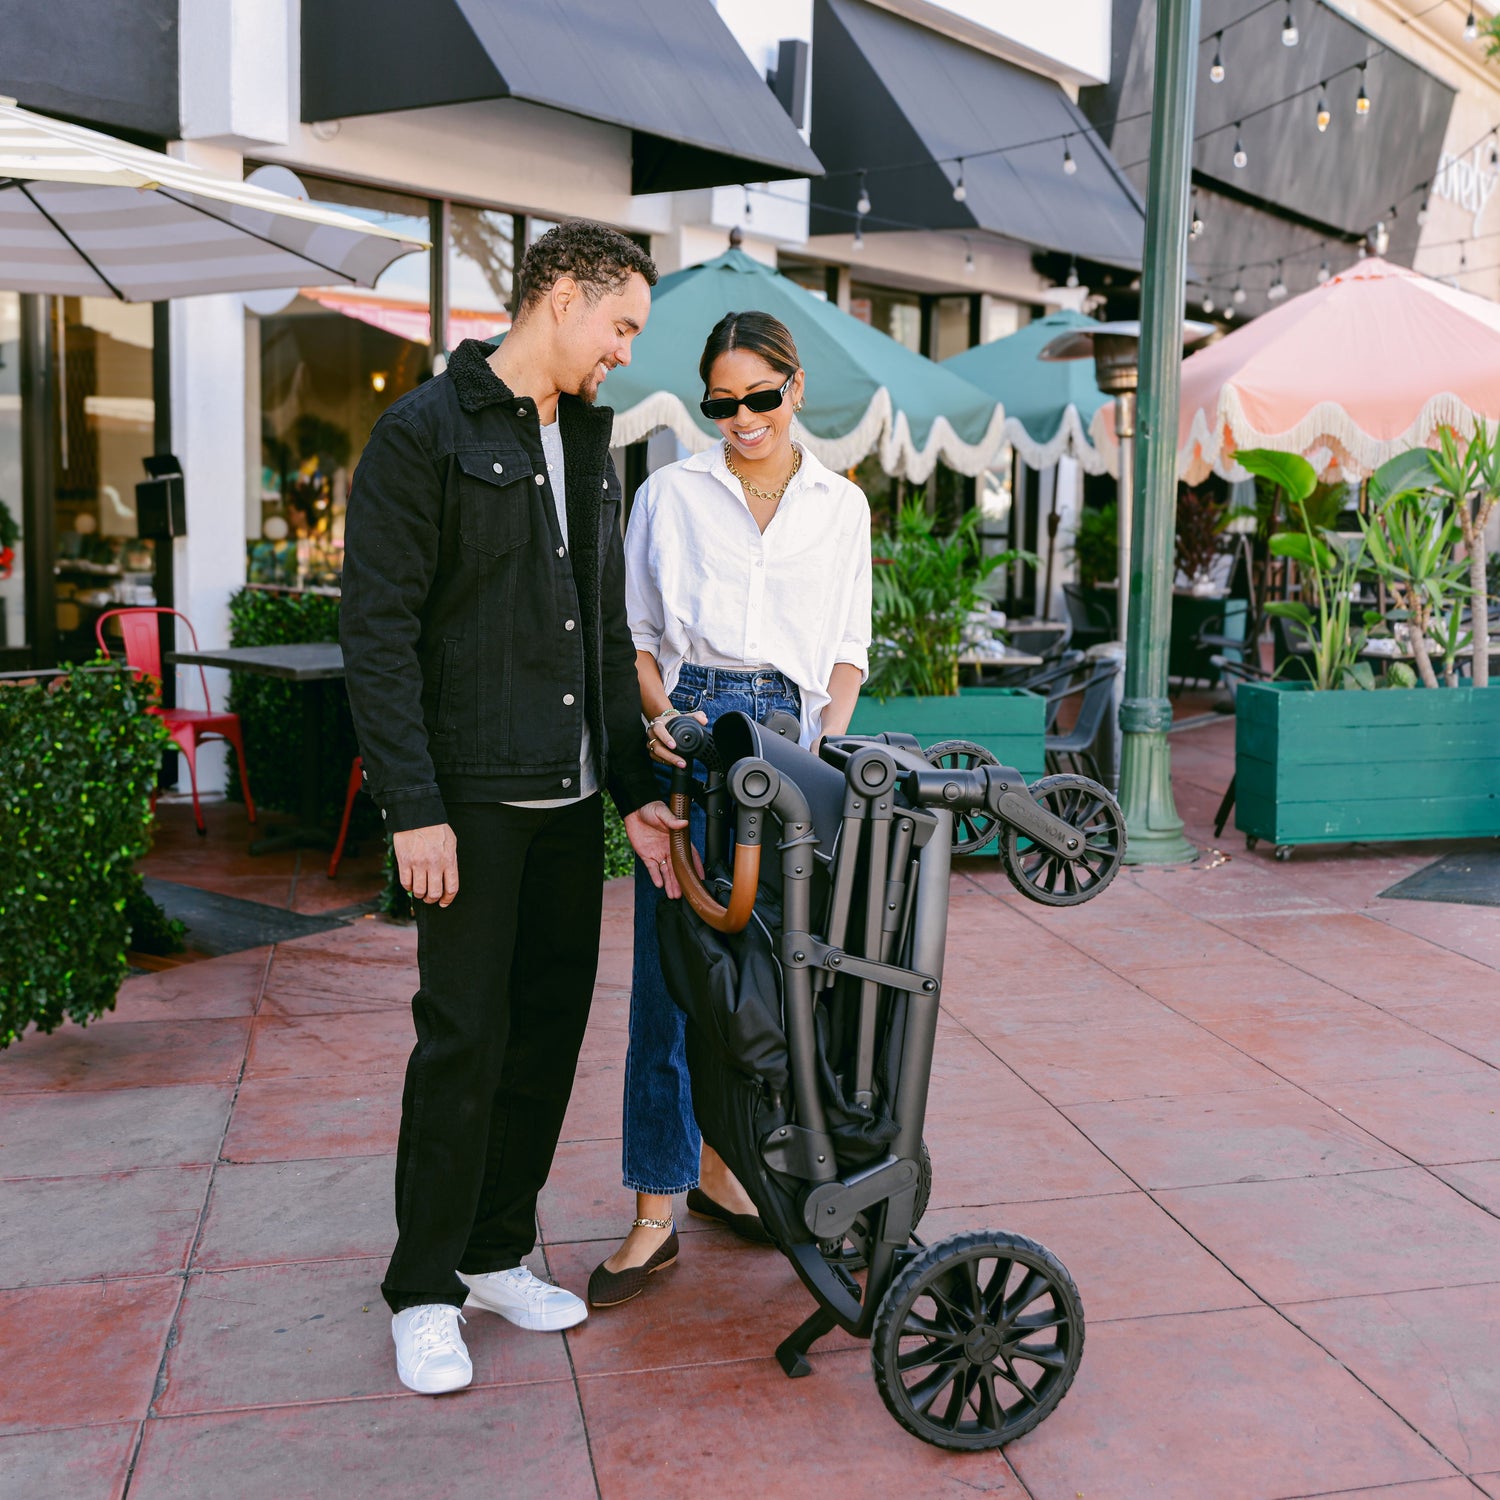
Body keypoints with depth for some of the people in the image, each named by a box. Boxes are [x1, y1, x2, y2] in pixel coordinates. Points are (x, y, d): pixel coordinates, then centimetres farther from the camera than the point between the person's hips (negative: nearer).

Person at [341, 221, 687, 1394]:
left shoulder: (589, 443, 17)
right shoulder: (424, 433, -6)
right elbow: (377, 630, -11)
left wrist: (636, 788, 11)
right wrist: (413, 806, -17)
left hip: (573, 801, 7)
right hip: (472, 800, -7)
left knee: (552, 1029, 10)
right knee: (465, 1041, -2)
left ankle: (497, 1255, 27)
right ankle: (424, 1290, 15)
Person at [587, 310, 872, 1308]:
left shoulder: (842, 506, 12)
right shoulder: (672, 494, 8)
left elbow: (849, 649, 11)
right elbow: (636, 630, 8)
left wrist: (825, 747, -4)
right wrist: (658, 712, -11)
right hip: (689, 737, -2)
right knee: (669, 972, -3)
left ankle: (717, 1165, 26)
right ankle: (656, 1212, 5)